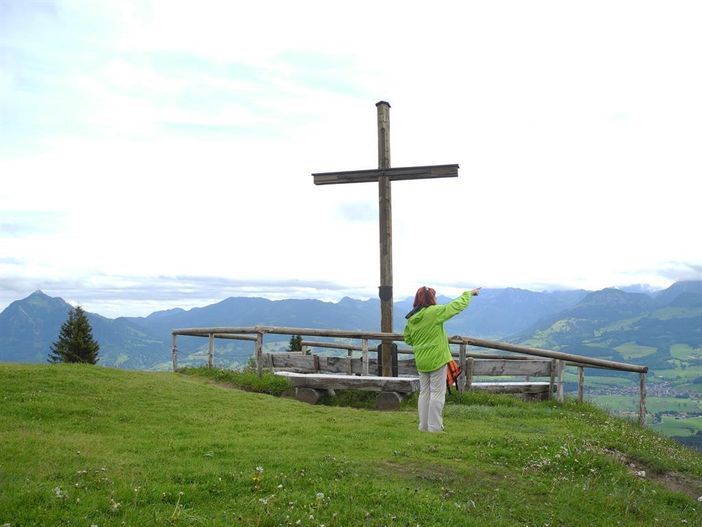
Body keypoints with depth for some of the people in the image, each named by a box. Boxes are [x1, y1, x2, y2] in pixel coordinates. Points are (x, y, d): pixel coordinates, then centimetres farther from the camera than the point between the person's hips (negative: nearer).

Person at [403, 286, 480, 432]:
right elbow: (458, 305, -7)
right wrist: (469, 293, 8)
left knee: (424, 393, 13)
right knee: (437, 393, 1)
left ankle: (424, 426, 18)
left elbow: (408, 339, 14)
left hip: (421, 362, 6)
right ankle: (434, 427, 2)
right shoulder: (435, 312, -15)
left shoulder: (411, 318, 3)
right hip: (437, 360, -6)